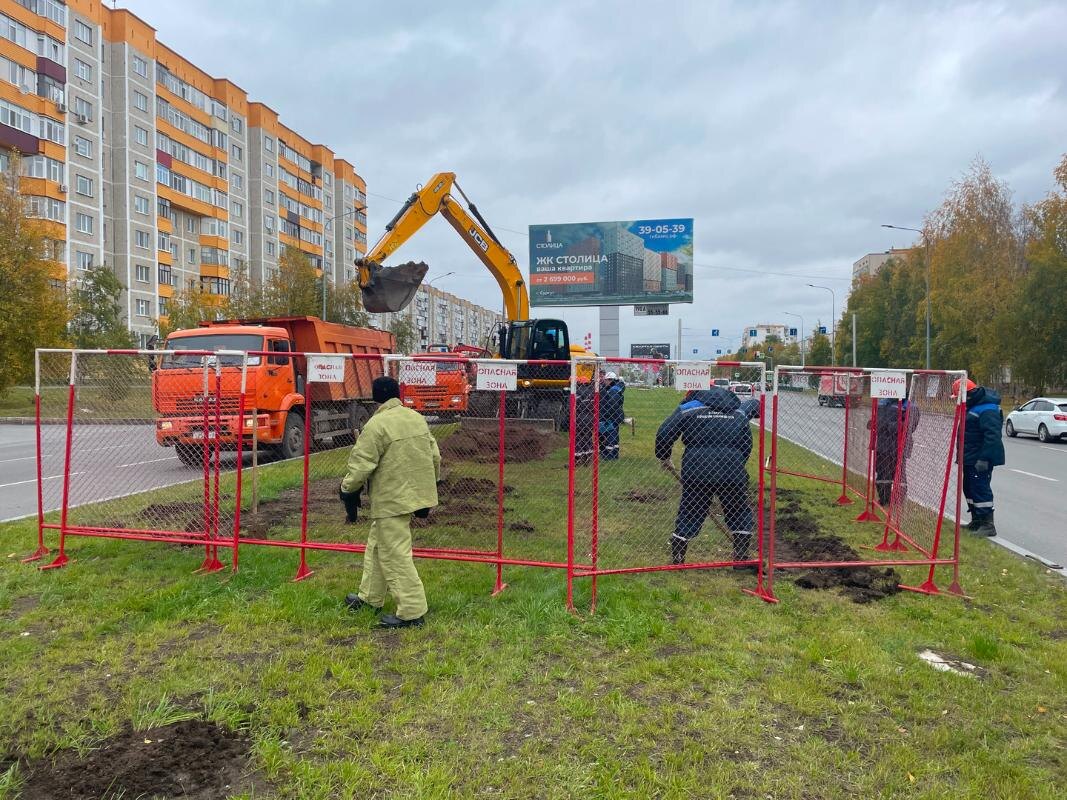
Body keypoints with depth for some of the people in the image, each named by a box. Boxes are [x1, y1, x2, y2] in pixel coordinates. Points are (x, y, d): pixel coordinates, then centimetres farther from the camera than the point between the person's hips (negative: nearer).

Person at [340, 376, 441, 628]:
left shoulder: (376, 425, -16)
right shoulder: (417, 418, 7)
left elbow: (361, 464, -15)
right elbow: (434, 455, 12)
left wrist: (348, 488, 3)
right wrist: (431, 482, 25)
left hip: (392, 499, -9)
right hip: (415, 492, 9)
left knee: (395, 555, -1)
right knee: (377, 545, 22)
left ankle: (412, 612, 2)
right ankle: (370, 597, 34)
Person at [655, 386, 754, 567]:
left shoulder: (688, 408, 10)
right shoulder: (739, 413, 19)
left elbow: (664, 433, 2)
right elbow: (747, 445, 19)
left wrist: (664, 458, 17)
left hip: (697, 470, -1)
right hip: (732, 469, 1)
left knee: (688, 514, 10)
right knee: (740, 513, 19)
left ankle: (676, 559, 17)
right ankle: (741, 559, 23)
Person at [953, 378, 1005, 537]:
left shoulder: (988, 410, -21)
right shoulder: (973, 406, 13)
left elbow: (992, 436, -28)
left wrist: (984, 458, -29)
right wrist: (964, 455, 25)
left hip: (980, 459, -11)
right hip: (970, 458, 11)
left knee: (980, 489, -8)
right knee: (969, 488, 17)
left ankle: (988, 525, -2)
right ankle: (976, 521, 28)